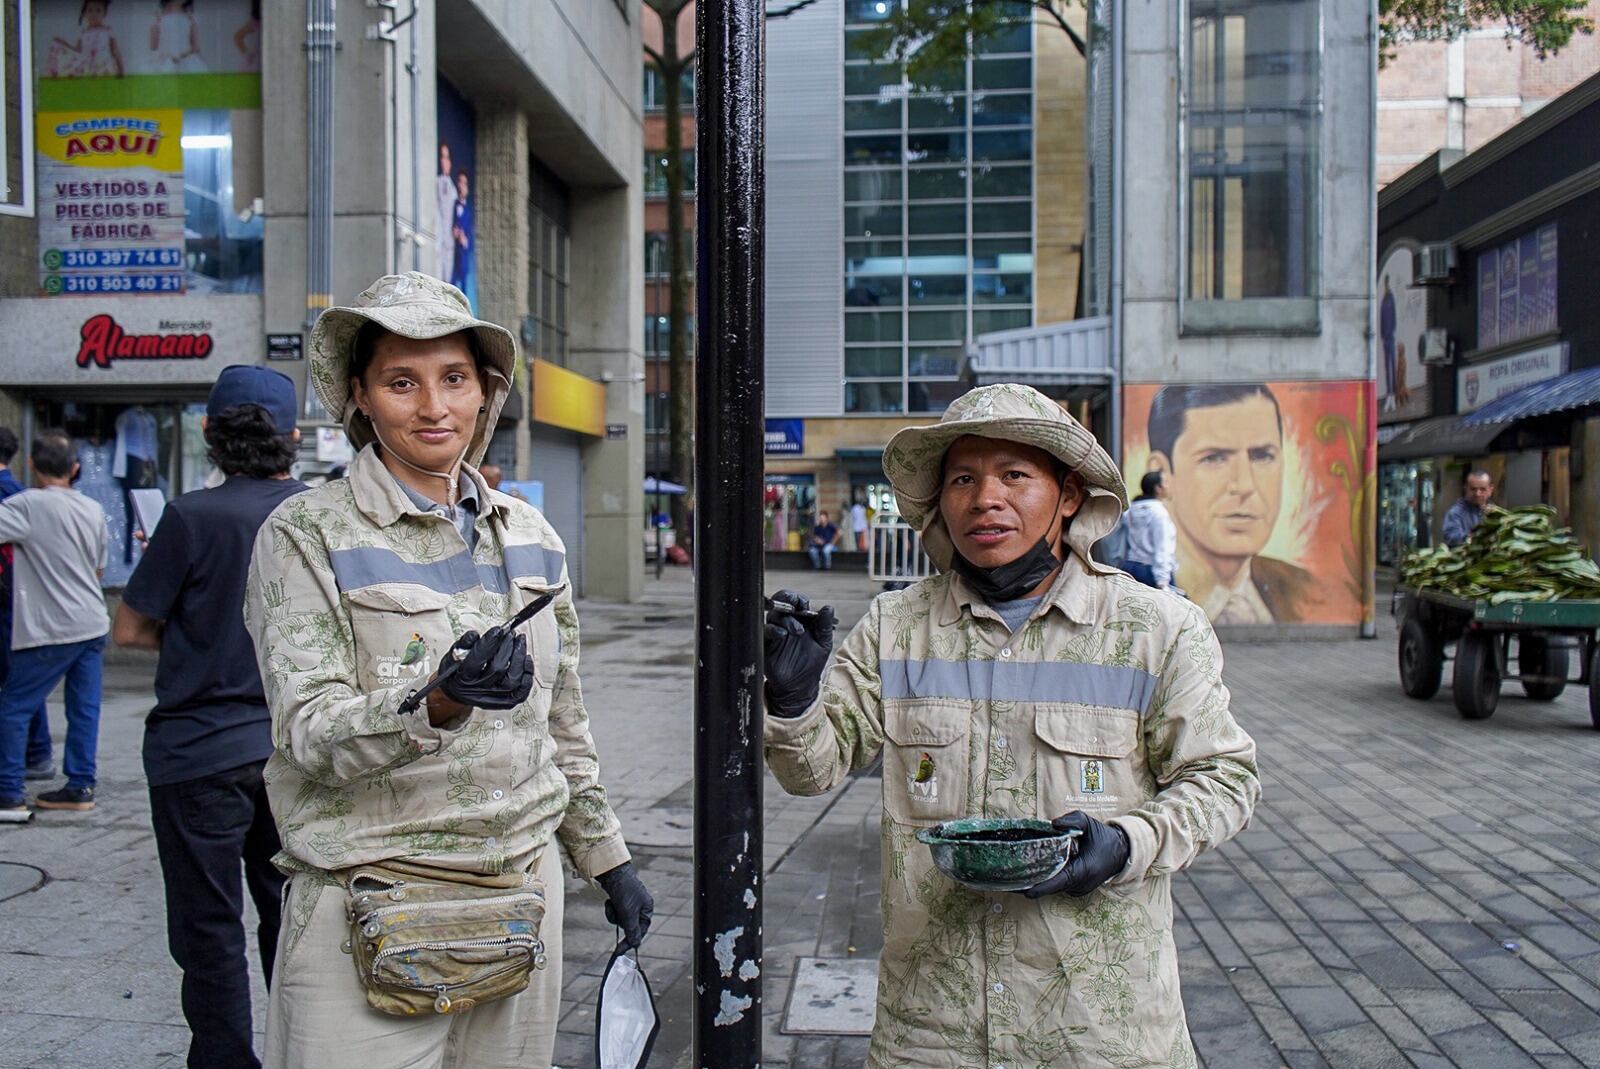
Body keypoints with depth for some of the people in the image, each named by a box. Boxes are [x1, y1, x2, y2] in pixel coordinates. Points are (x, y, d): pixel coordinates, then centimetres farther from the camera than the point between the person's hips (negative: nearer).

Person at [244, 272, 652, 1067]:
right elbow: (307, 732, -15)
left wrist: (607, 860, 17)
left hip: (523, 898, 4)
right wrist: (438, 703, -33)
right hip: (369, 915, -4)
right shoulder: (305, 534, -6)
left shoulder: (529, 536, 8)